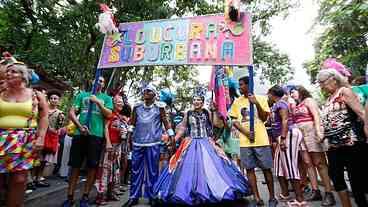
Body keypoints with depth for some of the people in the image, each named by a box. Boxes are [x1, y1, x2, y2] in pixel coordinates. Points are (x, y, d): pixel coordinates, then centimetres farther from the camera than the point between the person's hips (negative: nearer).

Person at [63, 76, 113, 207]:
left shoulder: (106, 98, 12)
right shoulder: (82, 95, 14)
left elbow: (108, 114, -1)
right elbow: (71, 113, 6)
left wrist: (98, 101, -9)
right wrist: (80, 126, -9)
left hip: (97, 135, -1)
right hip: (80, 133, 1)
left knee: (92, 167, 4)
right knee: (75, 166, 7)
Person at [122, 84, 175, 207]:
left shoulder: (159, 107, 0)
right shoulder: (137, 107, 9)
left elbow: (165, 122, 3)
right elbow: (133, 122, 16)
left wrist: (171, 136, 0)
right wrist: (130, 135, 16)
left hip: (153, 143, -3)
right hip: (137, 142, 3)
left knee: (152, 170, 6)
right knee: (136, 169, 9)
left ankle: (152, 196, 20)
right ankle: (133, 197, 22)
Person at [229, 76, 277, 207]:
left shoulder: (261, 99, 3)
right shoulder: (237, 102, 8)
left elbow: (264, 118, -2)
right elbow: (234, 121, 6)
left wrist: (256, 103, -16)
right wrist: (246, 132, -10)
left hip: (261, 140, -2)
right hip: (244, 141, 2)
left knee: (266, 169, 6)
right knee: (249, 169, 5)